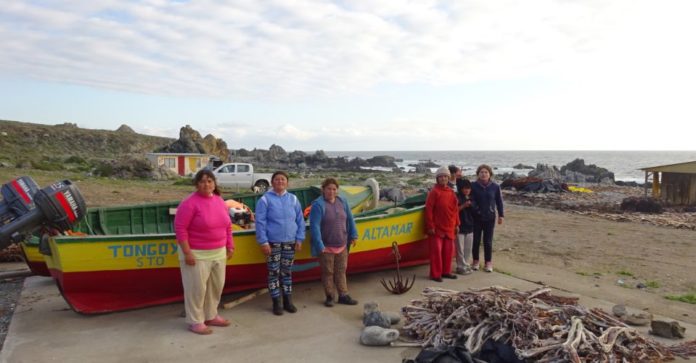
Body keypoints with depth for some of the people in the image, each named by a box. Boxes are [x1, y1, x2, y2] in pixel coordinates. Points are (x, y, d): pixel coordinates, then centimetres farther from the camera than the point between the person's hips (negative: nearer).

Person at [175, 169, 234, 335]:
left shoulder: (220, 201, 6)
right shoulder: (190, 203, -14)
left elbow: (227, 225, 14)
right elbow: (180, 228, -16)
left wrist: (230, 246, 13)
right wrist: (187, 252, -19)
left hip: (218, 253, 7)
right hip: (197, 254, -7)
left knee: (217, 286, 15)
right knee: (196, 288, 1)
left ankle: (211, 316, 31)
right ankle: (195, 322, 15)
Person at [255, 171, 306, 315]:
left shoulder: (293, 199, 5)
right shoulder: (265, 199, -6)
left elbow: (300, 221, 9)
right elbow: (260, 222, -7)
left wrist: (299, 239, 4)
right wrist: (263, 242, -11)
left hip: (290, 243, 3)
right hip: (273, 243, -3)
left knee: (287, 272, 12)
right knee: (274, 273, 3)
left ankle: (287, 301, 23)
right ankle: (276, 303, 14)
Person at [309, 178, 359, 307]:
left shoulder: (342, 201, 3)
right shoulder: (318, 204, -15)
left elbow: (350, 219, 11)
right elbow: (314, 226, -19)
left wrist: (353, 236, 8)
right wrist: (319, 245, -23)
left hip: (342, 245, 5)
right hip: (326, 247, -5)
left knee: (341, 271, 13)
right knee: (328, 272, 8)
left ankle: (343, 295, 23)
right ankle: (329, 297, 21)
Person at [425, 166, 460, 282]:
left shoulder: (451, 192, 9)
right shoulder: (434, 192, -10)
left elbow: (455, 209, 15)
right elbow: (429, 210, -12)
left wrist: (457, 224, 13)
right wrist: (430, 226, -14)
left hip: (449, 228, 6)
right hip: (437, 228, -6)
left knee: (448, 250, 12)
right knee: (436, 250, -3)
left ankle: (446, 271, 25)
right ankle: (435, 274, 6)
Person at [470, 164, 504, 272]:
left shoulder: (495, 187, -3)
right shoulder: (473, 186, -8)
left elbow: (499, 201, 5)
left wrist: (500, 215, 6)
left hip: (490, 218, 1)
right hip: (476, 217, 0)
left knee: (488, 241, 7)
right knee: (476, 240, 8)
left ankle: (488, 263, 18)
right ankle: (475, 261, 22)